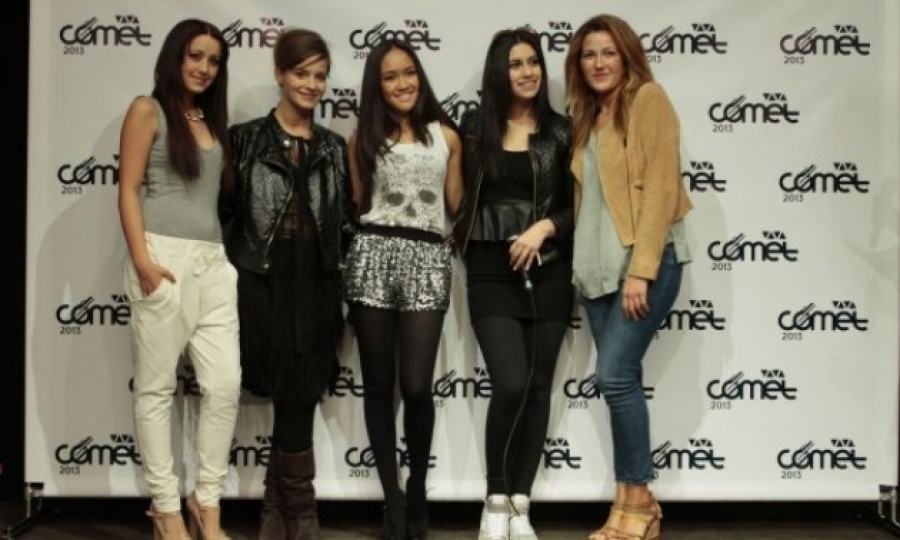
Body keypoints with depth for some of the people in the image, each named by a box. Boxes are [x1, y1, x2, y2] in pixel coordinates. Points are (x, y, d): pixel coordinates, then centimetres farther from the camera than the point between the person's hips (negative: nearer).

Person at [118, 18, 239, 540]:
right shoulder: (148, 110, 2)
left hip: (214, 263, 6)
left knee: (225, 384, 0)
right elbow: (129, 190, -5)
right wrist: (141, 259, -16)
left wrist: (231, 254, 11)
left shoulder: (213, 120, 20)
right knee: (157, 387, 0)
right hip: (165, 259, -6)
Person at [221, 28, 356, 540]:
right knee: (293, 398, -2)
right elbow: (226, 210, 2)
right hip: (262, 280, -2)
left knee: (299, 398, 1)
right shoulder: (246, 138, 2)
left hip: (316, 284, 3)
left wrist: (343, 284, 7)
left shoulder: (334, 146, 12)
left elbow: (345, 219, 13)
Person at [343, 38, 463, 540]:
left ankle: (418, 487, 18)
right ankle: (392, 497, 17)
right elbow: (358, 205, 15)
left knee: (416, 387, -8)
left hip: (427, 261, -1)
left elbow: (457, 208, 13)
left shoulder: (446, 135, 12)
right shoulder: (364, 138, 12)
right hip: (373, 258, 1)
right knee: (378, 385, 4)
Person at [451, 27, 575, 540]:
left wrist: (545, 228, -12)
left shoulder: (561, 131, 5)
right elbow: (461, 196, 12)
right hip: (492, 272, -1)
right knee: (510, 385, -13)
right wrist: (464, 243, 0)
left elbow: (576, 206, 4)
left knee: (538, 388, 4)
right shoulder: (475, 127, 6)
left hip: (549, 273, 2)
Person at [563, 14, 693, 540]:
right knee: (622, 381, 7)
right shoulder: (587, 117, 18)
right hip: (599, 265, 7)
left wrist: (641, 270, -18)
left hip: (646, 260, -7)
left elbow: (660, 187, -13)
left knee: (615, 375, -12)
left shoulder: (649, 99, -4)